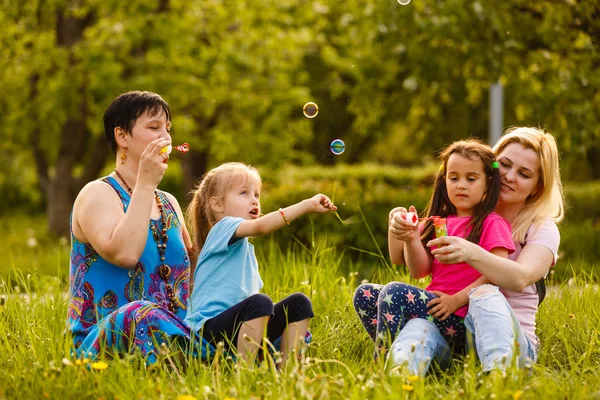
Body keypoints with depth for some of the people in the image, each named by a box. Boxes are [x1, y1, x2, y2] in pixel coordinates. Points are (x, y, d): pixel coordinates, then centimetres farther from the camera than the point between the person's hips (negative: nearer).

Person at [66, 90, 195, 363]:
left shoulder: (169, 204, 22)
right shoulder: (98, 194, 1)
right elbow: (124, 253, -19)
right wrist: (145, 185, -13)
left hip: (170, 332, 7)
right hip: (102, 339, -7)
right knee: (141, 314, -42)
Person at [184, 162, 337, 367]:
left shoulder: (246, 249, 25)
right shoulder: (223, 229, -5)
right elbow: (261, 226, -25)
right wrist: (307, 205, -28)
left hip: (241, 327, 9)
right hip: (210, 328, -9)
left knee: (298, 303, -2)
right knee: (259, 302, -34)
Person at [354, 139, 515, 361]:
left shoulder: (491, 224, -3)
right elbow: (419, 272, 8)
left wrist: (457, 300, -20)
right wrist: (411, 238, -10)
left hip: (459, 320, -8)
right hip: (433, 304, 8)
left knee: (395, 291, -26)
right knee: (365, 294, -1)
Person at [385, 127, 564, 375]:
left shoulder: (543, 229, 5)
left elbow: (521, 278, -18)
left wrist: (471, 254, -38)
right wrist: (400, 231, -16)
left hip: (512, 344, -2)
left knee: (486, 295, -35)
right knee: (417, 329, -34)